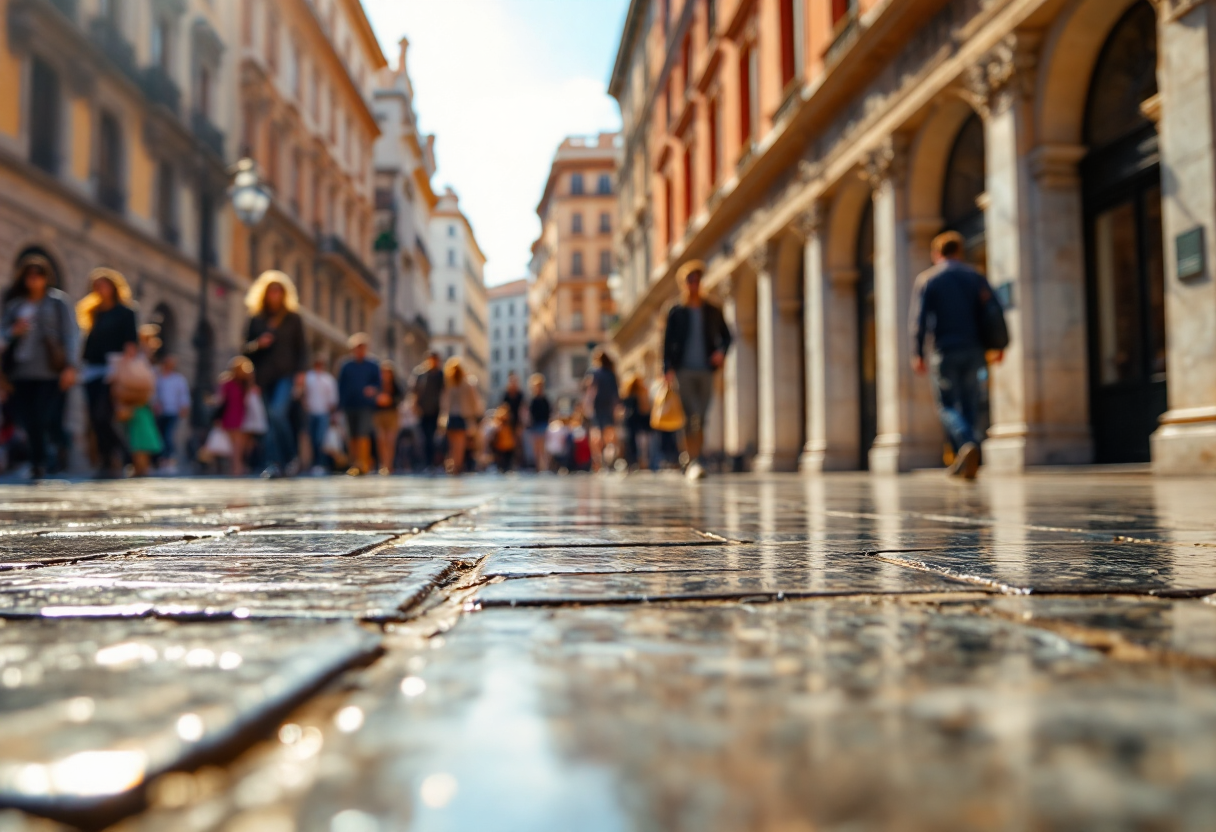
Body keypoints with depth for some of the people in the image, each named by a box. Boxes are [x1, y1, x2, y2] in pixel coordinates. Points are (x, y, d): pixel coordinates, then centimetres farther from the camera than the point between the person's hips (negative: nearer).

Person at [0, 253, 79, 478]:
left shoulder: (58, 301, 1)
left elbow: (71, 333, -3)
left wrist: (70, 366, -9)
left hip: (51, 371, -4)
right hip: (22, 371, 4)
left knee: (47, 419, -10)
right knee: (28, 418, 3)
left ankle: (61, 445, 22)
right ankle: (37, 461, 19)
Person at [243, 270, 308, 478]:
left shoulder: (293, 318, 8)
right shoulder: (256, 319, 12)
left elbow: (302, 347, 6)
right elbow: (246, 348, 14)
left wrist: (301, 371, -4)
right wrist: (258, 344, -8)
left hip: (286, 374, -3)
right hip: (265, 375, 3)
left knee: (278, 412, -20)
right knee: (272, 418, 2)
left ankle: (289, 456, -4)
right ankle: (275, 464, 2)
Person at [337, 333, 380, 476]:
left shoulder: (373, 366, 7)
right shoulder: (346, 367, 10)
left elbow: (378, 384, 5)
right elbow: (341, 387, 10)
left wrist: (373, 390, -18)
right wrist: (341, 404, 4)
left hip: (366, 406, -2)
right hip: (350, 405, 2)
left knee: (364, 433, -15)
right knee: (353, 436, 7)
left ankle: (363, 463, -18)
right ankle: (354, 463, 14)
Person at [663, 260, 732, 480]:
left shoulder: (713, 311, 12)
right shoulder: (676, 312, 6)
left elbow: (726, 336, 19)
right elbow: (668, 341, 3)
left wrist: (722, 351, -3)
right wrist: (668, 368, -8)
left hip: (705, 370, 3)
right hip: (683, 370, -3)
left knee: (700, 418, 5)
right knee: (692, 416, -13)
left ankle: (693, 462, 14)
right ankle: (693, 462, -15)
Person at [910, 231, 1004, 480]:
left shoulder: (926, 280, 2)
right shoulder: (975, 277, 10)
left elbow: (919, 321, -6)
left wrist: (917, 354, -4)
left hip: (945, 352, -3)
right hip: (973, 350, 3)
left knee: (947, 405, 0)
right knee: (968, 404, 10)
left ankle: (968, 442, -27)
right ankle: (963, 463, 11)